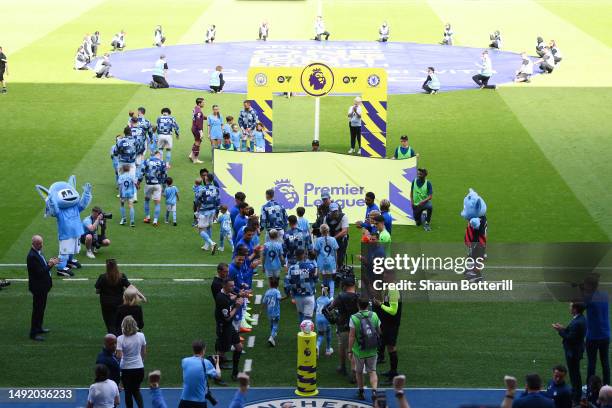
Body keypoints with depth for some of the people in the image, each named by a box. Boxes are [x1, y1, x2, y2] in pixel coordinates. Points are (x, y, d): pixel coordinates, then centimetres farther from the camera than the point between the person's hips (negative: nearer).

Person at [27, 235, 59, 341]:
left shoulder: (38, 252, 6)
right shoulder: (32, 256, -24)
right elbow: (39, 272, -27)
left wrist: (50, 263, -4)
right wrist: (50, 265, -22)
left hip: (43, 286, 10)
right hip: (38, 287, -10)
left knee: (41, 308, 20)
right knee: (37, 309, -3)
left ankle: (38, 328, 34)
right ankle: (33, 333, 4)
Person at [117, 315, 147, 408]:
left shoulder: (120, 339, -17)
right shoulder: (141, 336, -8)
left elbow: (119, 356, -23)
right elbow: (144, 353, 4)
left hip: (126, 369, -3)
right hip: (139, 367, 3)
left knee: (128, 392, 13)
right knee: (136, 390, 21)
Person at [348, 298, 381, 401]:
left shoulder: (354, 318, -15)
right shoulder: (374, 316, -4)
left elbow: (351, 336, -14)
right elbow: (379, 332, 4)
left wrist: (350, 351, -6)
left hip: (359, 351, -2)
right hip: (372, 350, 2)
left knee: (359, 372, 17)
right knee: (372, 371, 10)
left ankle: (361, 392, 28)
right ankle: (374, 391, -11)